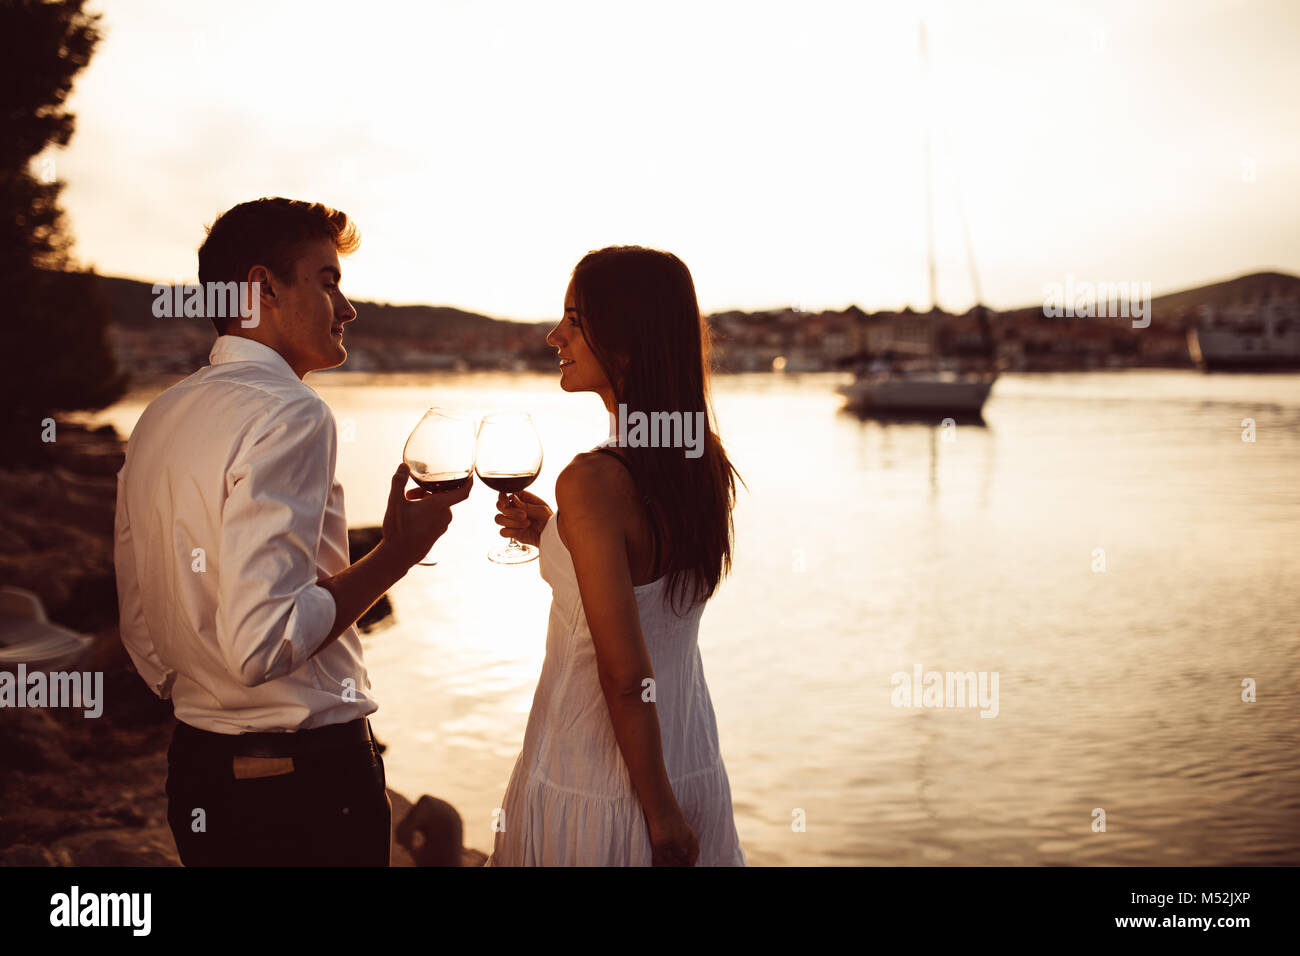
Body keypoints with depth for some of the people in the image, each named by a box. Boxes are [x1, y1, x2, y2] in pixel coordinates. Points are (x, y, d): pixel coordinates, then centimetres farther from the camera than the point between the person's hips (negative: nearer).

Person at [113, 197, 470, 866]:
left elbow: (144, 641, 14)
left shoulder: (158, 418, 9)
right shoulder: (289, 415, -19)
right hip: (306, 778, -8)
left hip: (195, 763, 9)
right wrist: (396, 553, -17)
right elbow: (262, 640, -27)